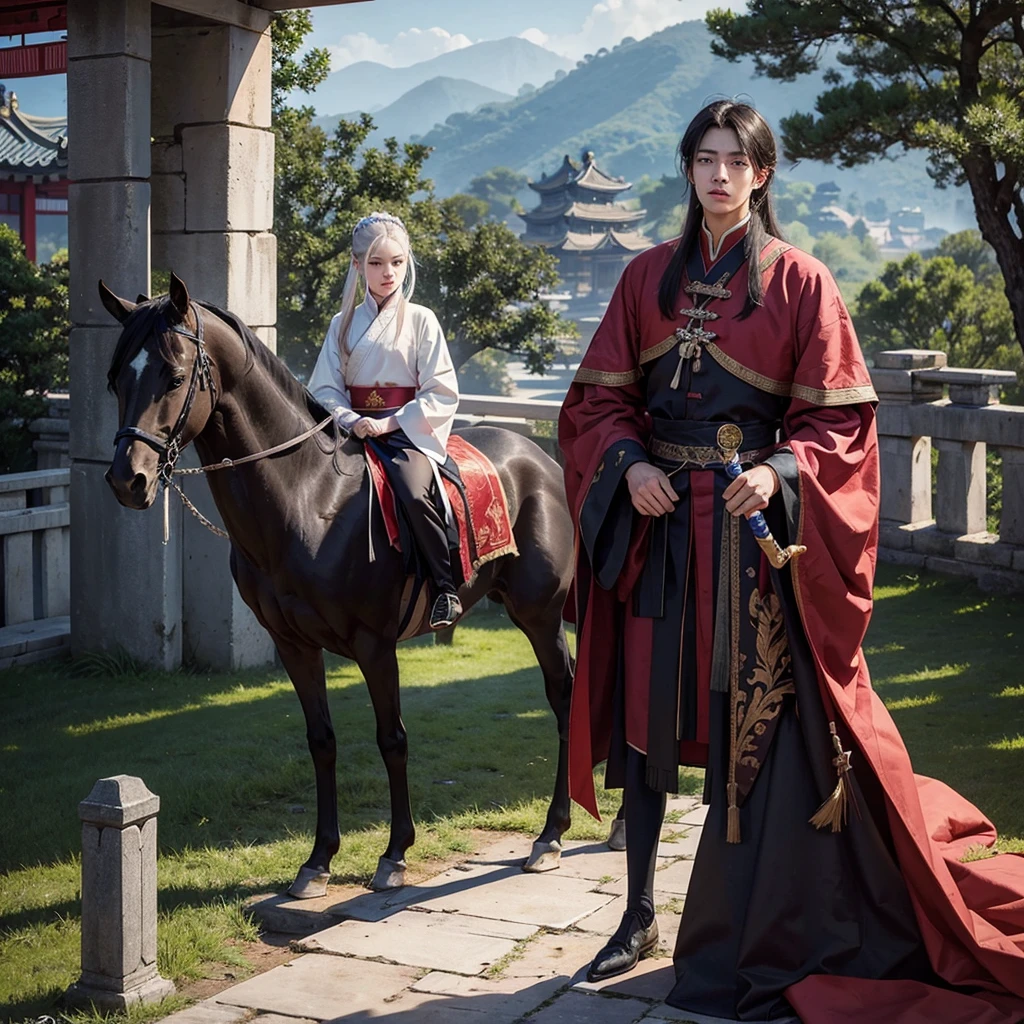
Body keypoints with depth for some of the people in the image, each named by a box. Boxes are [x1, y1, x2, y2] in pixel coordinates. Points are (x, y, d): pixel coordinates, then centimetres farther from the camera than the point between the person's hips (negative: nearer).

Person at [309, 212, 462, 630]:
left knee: (414, 493, -31)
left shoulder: (420, 320, 2)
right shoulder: (343, 324, 11)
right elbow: (325, 388, 6)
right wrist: (351, 420, -14)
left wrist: (392, 423, -13)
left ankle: (445, 587, -17)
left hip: (408, 432, -3)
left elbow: (442, 393, -3)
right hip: (354, 429, 3)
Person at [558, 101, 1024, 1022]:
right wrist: (628, 464, -10)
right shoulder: (649, 278, 10)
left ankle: (749, 943, 9)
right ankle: (640, 915, 22)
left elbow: (839, 419, -4)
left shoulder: (799, 282, -1)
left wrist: (781, 472, -21)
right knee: (644, 708, 7)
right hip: (657, 519, 4)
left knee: (757, 721, -3)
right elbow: (599, 396, 9)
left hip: (760, 525, -3)